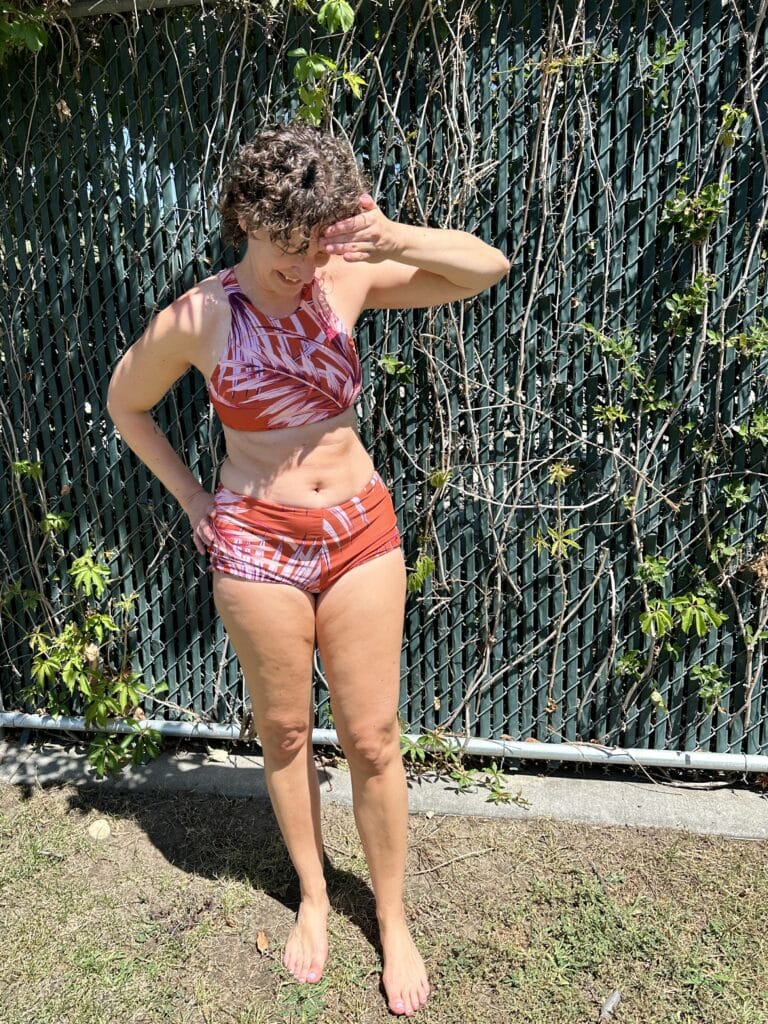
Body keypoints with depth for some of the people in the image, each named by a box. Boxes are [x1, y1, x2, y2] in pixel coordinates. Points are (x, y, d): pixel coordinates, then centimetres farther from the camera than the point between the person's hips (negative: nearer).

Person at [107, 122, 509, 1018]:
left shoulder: (344, 281, -4)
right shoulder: (195, 319, -8)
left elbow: (488, 267, -5)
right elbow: (124, 407, 8)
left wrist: (394, 238, -23)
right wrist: (191, 497, 4)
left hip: (361, 533, 1)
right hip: (257, 547, 0)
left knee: (372, 739, 8)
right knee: (284, 732, 14)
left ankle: (393, 919, 32)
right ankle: (312, 898, 41)